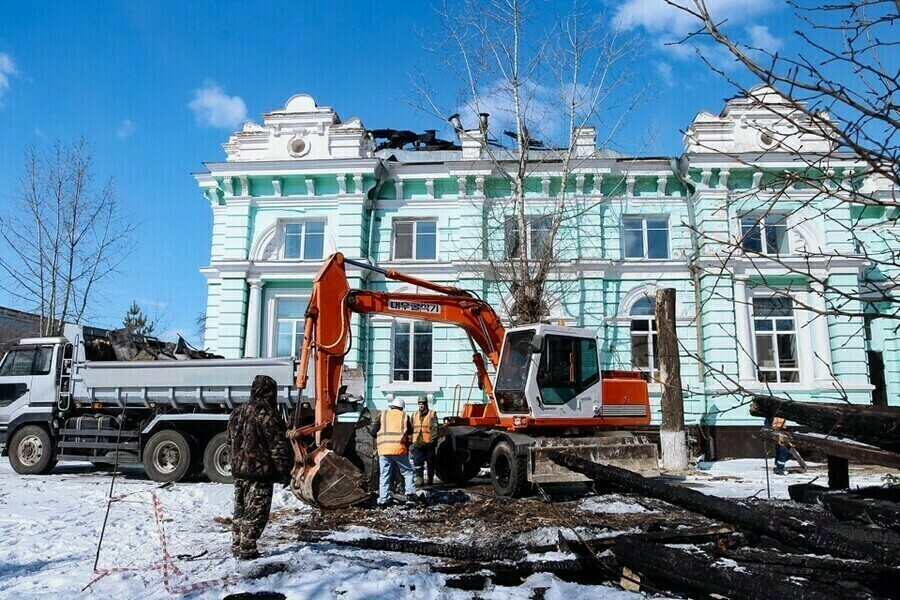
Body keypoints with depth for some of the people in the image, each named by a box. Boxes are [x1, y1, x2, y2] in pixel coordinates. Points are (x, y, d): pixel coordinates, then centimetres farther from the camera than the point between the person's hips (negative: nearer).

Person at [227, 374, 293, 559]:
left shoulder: (237, 413, 10)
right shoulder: (267, 414, -16)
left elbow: (231, 442, 19)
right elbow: (278, 445, -16)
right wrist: (285, 469, -8)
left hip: (239, 470, 8)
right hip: (260, 472, -8)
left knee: (240, 509, 17)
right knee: (256, 512, -1)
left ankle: (237, 546, 24)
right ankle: (247, 549, 1)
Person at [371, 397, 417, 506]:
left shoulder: (383, 415, 9)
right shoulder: (404, 416, 8)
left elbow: (373, 432, 7)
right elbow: (410, 432, 19)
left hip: (383, 449, 1)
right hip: (399, 449, -1)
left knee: (384, 476, 8)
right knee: (408, 472, 12)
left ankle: (382, 500, 4)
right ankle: (410, 494, 2)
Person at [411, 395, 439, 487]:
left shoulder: (432, 414, 2)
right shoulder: (414, 415, 14)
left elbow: (435, 429, -4)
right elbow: (412, 429, 18)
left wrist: (432, 440, -13)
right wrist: (412, 442, 12)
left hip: (429, 443, -2)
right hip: (417, 443, 2)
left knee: (430, 463, 6)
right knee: (417, 461, -11)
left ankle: (430, 480, 17)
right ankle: (419, 478, -13)